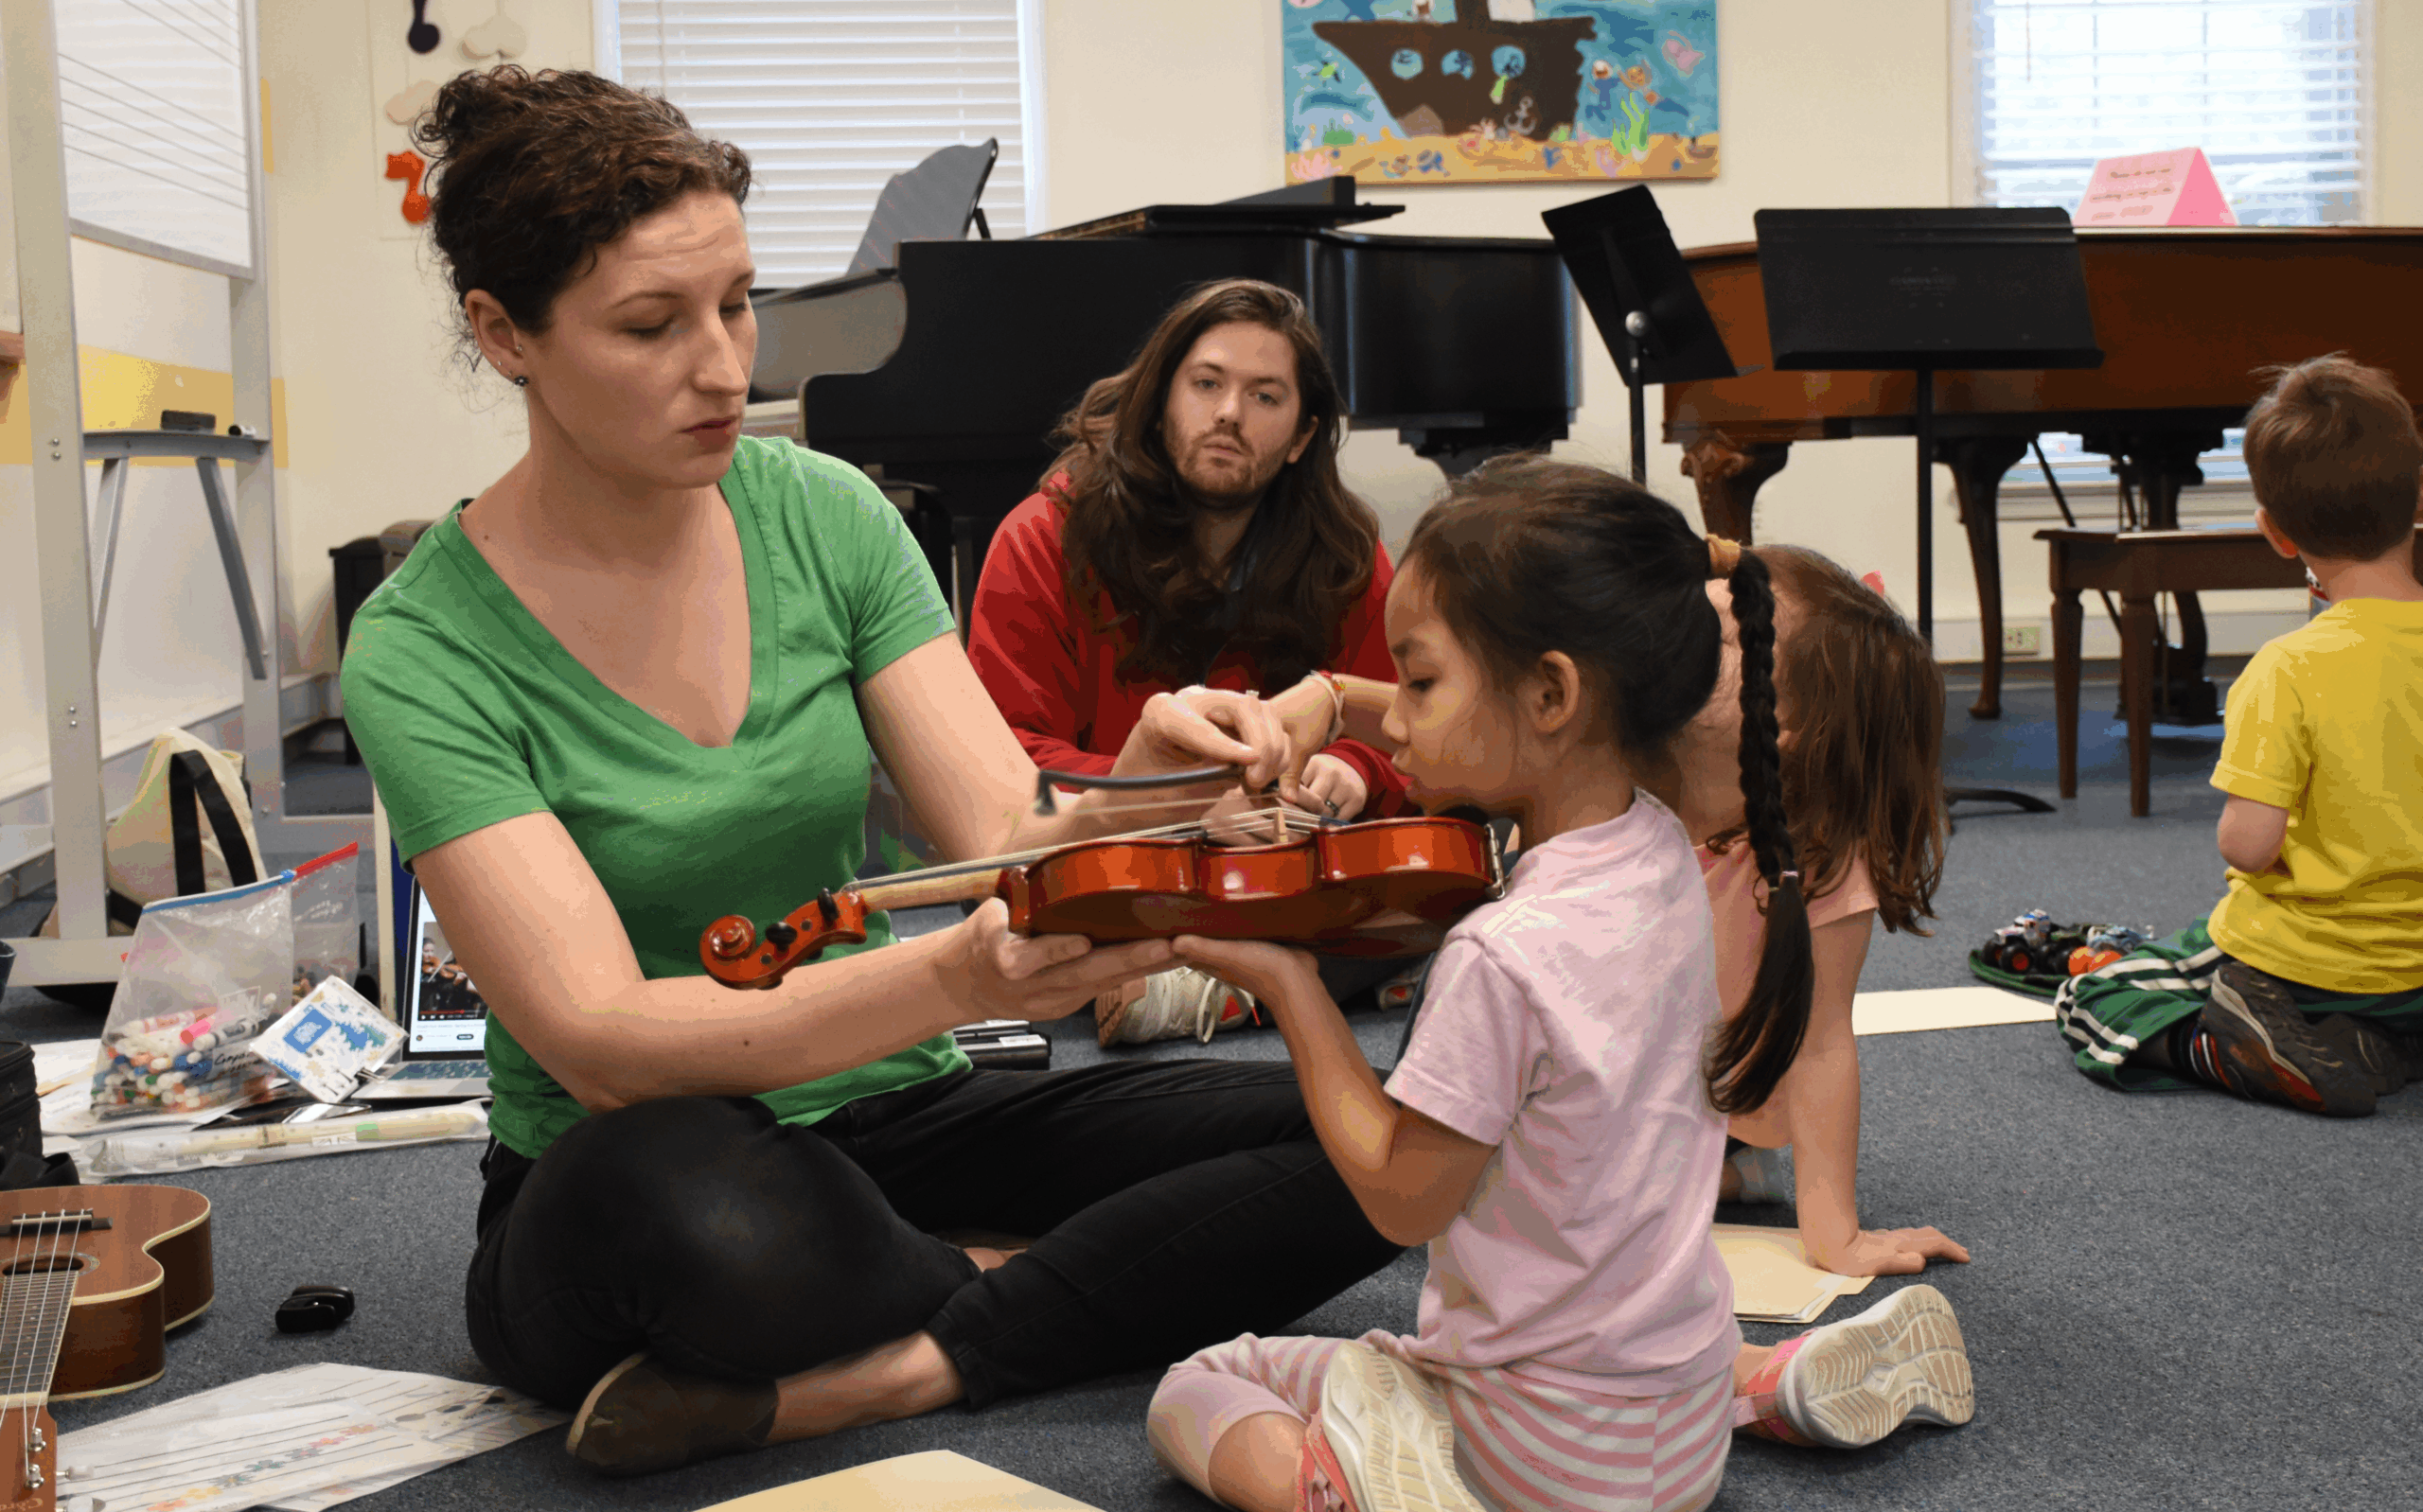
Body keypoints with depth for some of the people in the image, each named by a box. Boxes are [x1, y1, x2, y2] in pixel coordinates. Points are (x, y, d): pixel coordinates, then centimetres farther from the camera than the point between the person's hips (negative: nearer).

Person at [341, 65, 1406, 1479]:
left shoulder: (826, 514, -2)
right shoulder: (421, 655, -14)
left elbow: (1009, 836, -8)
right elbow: (600, 1039, -24)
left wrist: (1130, 802, -32)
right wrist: (957, 975, -39)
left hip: (895, 1112, 4)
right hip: (615, 1193, -3)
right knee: (685, 1202, -41)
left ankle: (857, 1379, -14)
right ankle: (1008, 1297, -11)